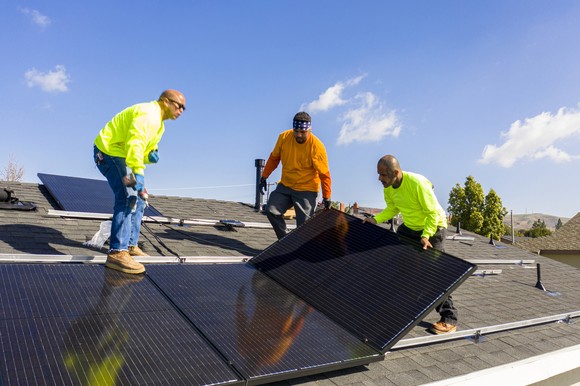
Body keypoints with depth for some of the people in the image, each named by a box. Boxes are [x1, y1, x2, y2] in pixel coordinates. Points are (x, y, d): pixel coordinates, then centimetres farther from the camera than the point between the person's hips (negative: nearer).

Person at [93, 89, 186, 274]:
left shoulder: (159, 123, 16)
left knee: (138, 199, 12)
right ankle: (117, 253, -27)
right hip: (109, 151, -11)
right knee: (128, 199, -23)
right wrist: (138, 174, -41)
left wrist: (151, 155, -7)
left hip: (120, 155, 11)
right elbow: (134, 144, -33)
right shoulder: (148, 113, -19)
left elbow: (142, 149, 17)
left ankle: (130, 245, 20)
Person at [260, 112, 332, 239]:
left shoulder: (317, 146, -19)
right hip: (285, 186, 4)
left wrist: (327, 197, -11)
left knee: (304, 225, -7)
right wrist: (264, 176, 11)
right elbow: (274, 158, 9)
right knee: (271, 211, -8)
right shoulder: (284, 137, -8)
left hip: (306, 190, -4)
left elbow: (324, 174, -12)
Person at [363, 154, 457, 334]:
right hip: (409, 227, 8)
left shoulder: (417, 183, -32)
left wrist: (425, 236, -38)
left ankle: (449, 319, -3)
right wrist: (375, 219, -9)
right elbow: (392, 209, 5)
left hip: (433, 228, -8)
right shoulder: (388, 187, -10)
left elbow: (433, 213, -27)